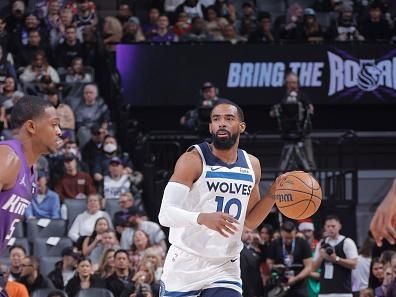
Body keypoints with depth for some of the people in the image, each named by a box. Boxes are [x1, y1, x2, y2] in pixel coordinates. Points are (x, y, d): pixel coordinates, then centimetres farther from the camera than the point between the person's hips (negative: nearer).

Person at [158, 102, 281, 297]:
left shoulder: (251, 165, 7)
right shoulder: (193, 160, -12)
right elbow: (166, 214, -20)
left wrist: (273, 194, 0)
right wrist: (203, 218, -38)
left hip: (225, 268, 4)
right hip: (185, 265, -4)